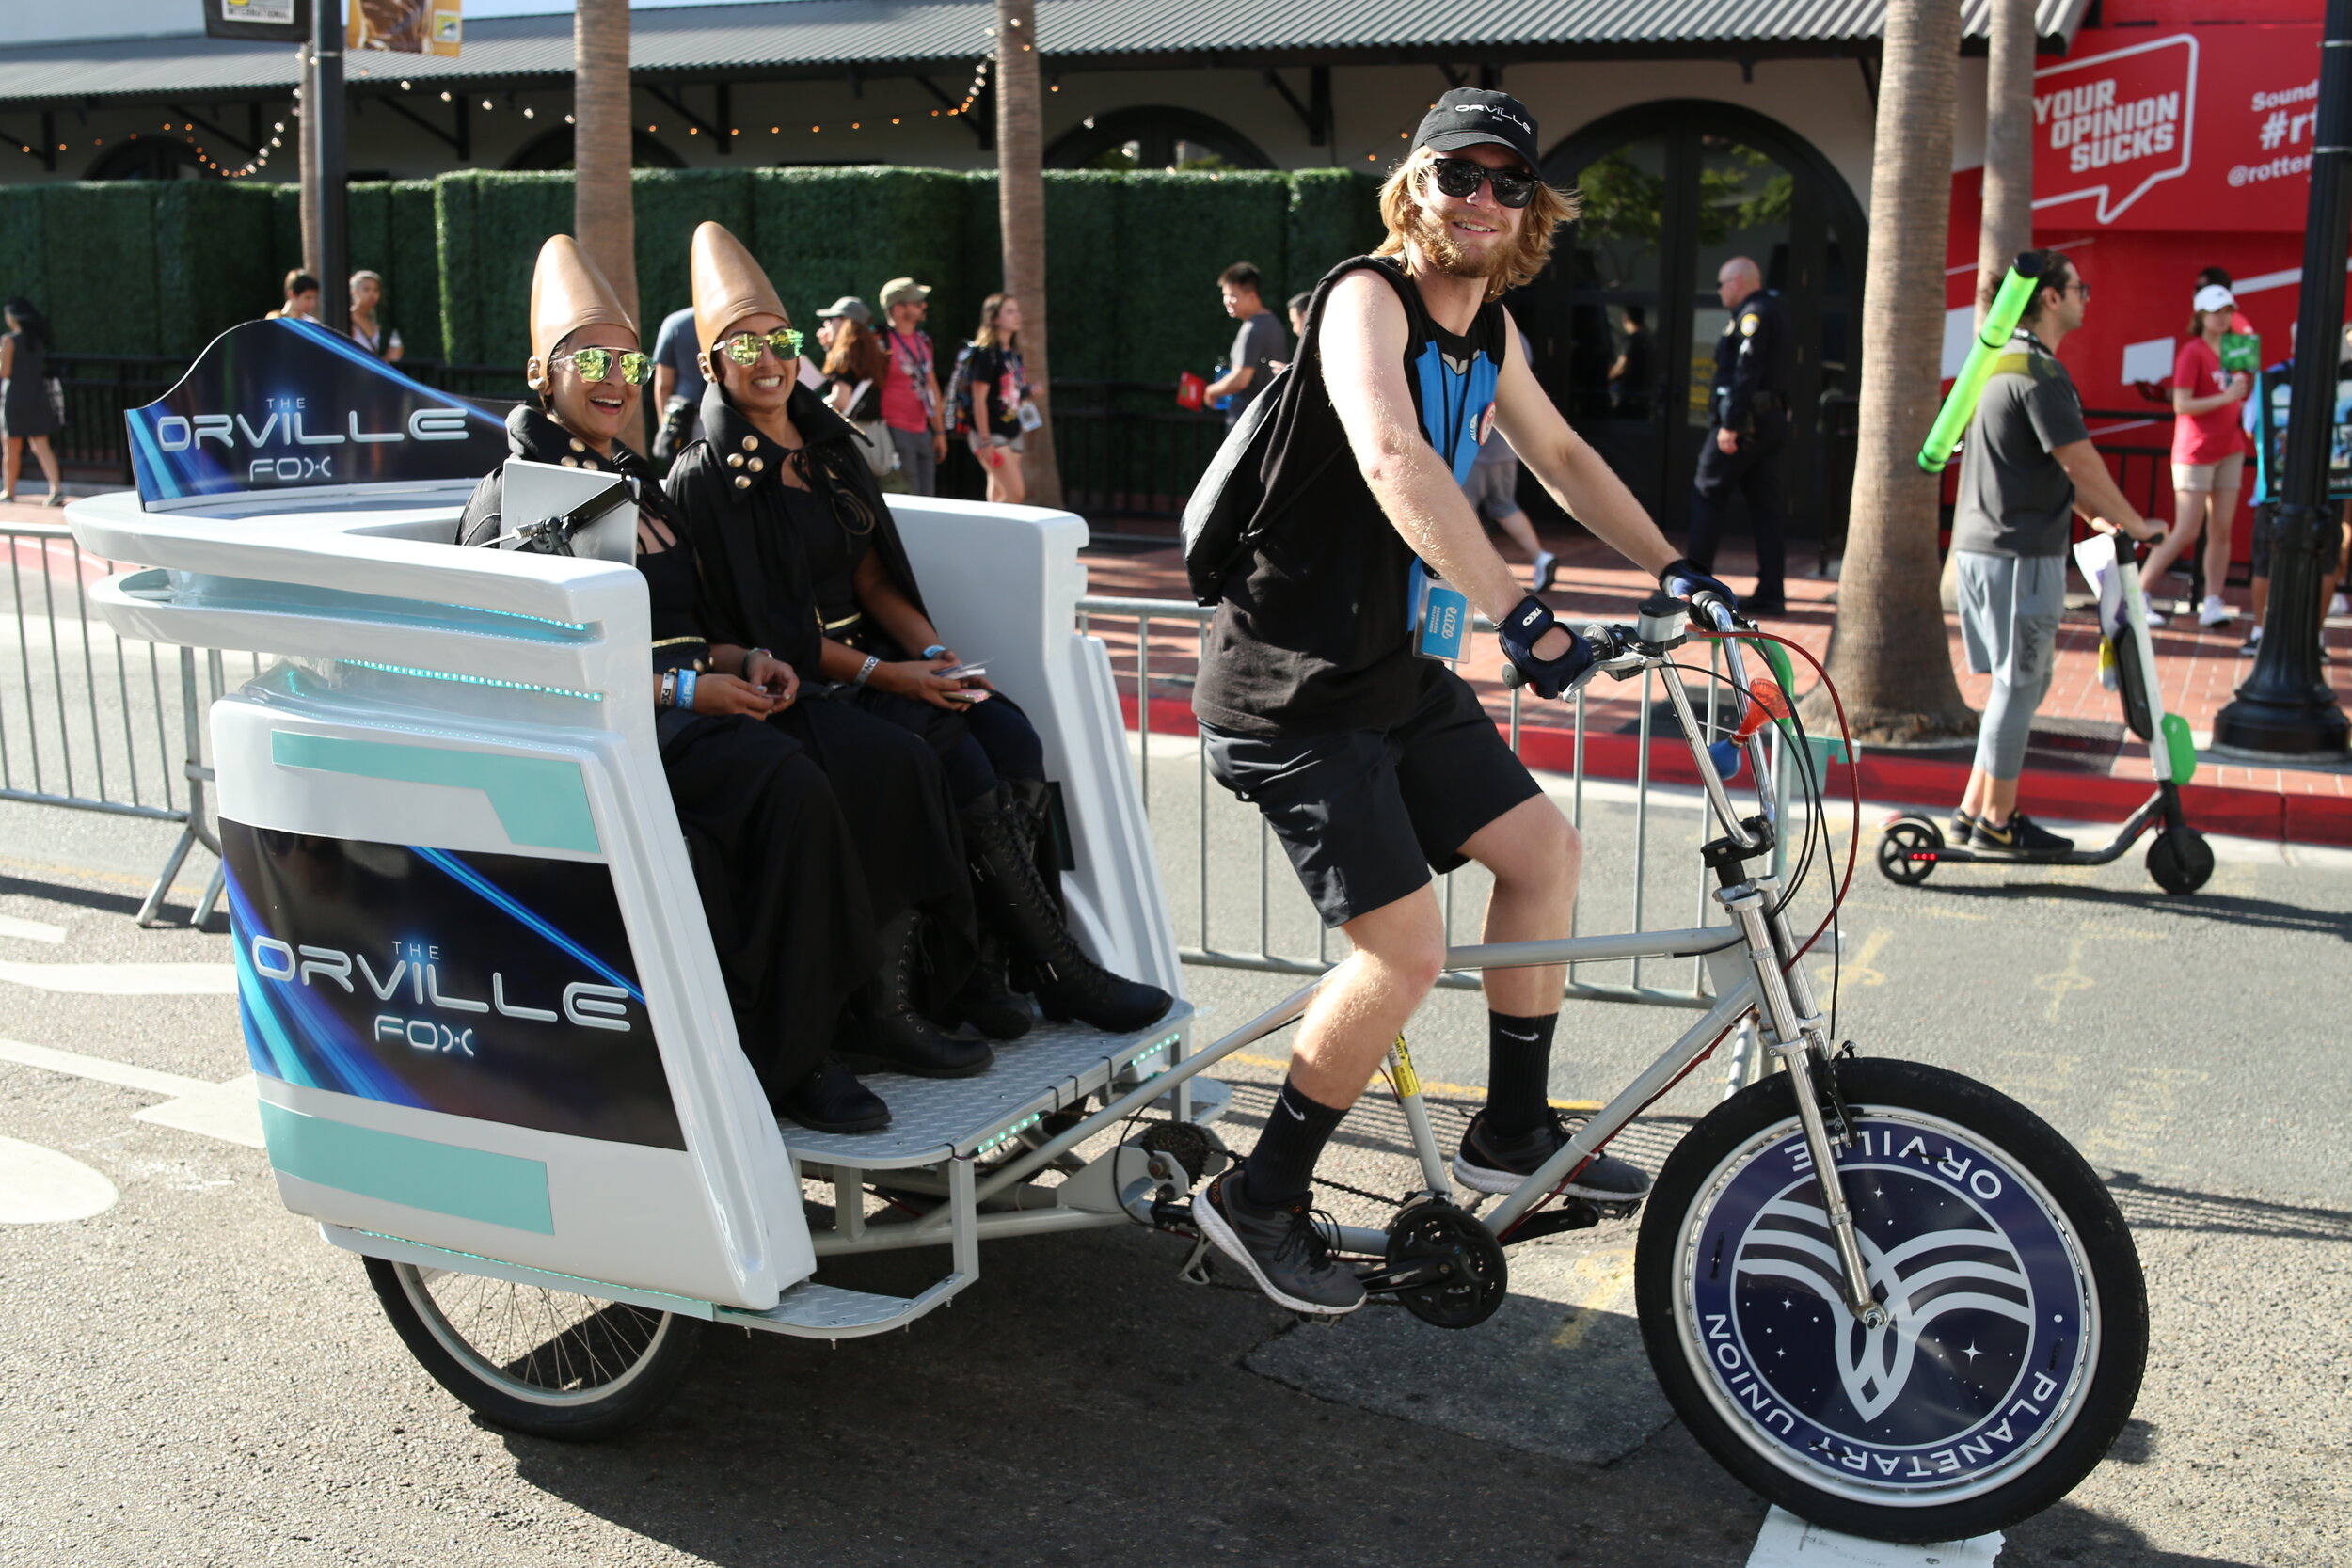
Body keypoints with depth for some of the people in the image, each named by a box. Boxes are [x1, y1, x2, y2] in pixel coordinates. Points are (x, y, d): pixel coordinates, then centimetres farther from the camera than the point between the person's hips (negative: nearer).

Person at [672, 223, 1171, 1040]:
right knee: (954, 760, -28)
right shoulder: (706, 477, -3)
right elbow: (763, 628, -10)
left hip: (873, 665, 6)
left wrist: (935, 652, -4)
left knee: (1012, 739, -21)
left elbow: (874, 579, 15)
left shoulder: (831, 450, 17)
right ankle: (1056, 969, -16)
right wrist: (886, 675, -17)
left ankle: (980, 964, -18)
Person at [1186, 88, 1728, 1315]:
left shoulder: (1491, 331, 10)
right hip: (1291, 688, -9)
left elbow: (1561, 456, 26)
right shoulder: (1366, 298, -17)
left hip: (1395, 673, 9)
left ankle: (1512, 1135, 28)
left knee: (1543, 849, 12)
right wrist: (1520, 618, -43)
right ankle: (1260, 1202, 4)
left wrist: (1673, 570, 22)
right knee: (1408, 949, -14)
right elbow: (1392, 459, -36)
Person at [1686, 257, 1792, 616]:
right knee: (1766, 505, 6)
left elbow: (1746, 372, -21)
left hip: (1744, 423, -9)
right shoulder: (1775, 313, 19)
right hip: (1771, 421, 9)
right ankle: (1771, 593, 3)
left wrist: (1730, 424, -24)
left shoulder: (1754, 314, -11)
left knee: (1707, 497, -1)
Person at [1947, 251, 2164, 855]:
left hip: (1979, 543, 10)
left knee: (2023, 680, 16)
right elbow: (2081, 461, -16)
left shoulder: (2002, 362, 17)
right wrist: (2134, 523, -5)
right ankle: (1996, 824, 5)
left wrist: (2097, 516, 22)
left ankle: (1974, 811, 19)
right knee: (2018, 685, -2)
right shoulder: (2040, 372, -15)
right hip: (2020, 553, -10)